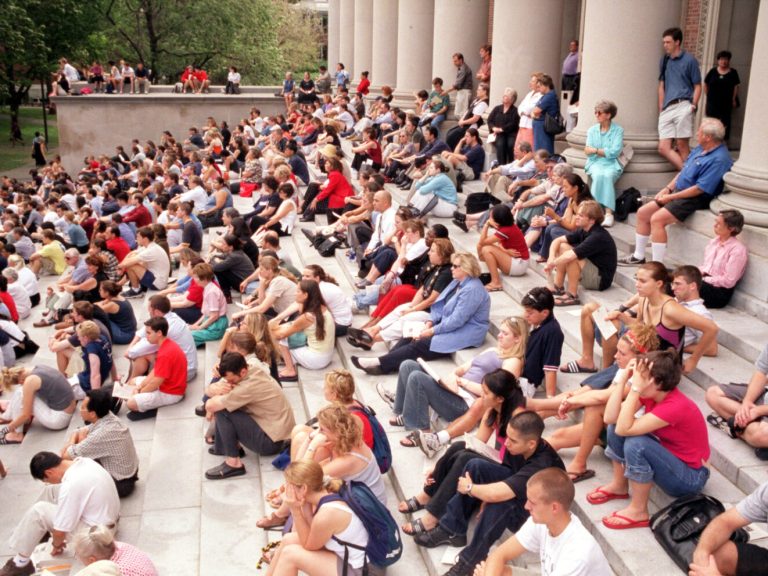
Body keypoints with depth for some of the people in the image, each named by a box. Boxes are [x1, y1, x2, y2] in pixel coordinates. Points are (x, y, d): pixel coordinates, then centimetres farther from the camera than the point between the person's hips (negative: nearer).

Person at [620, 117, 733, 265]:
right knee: (642, 213, 6)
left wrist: (671, 197, -18)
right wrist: (668, 188, 4)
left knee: (657, 219, -26)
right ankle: (638, 256, 16)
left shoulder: (719, 159, -21)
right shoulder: (701, 148, 10)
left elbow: (700, 189, -24)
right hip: (678, 192, 10)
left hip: (694, 199, -10)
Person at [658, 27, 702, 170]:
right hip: (667, 109, 5)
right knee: (663, 148, -5)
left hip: (682, 106, -5)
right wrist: (661, 109, 14)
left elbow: (697, 86, 3)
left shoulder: (689, 60, 2)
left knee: (681, 144, -7)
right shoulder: (664, 61, 17)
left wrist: (693, 106, -7)